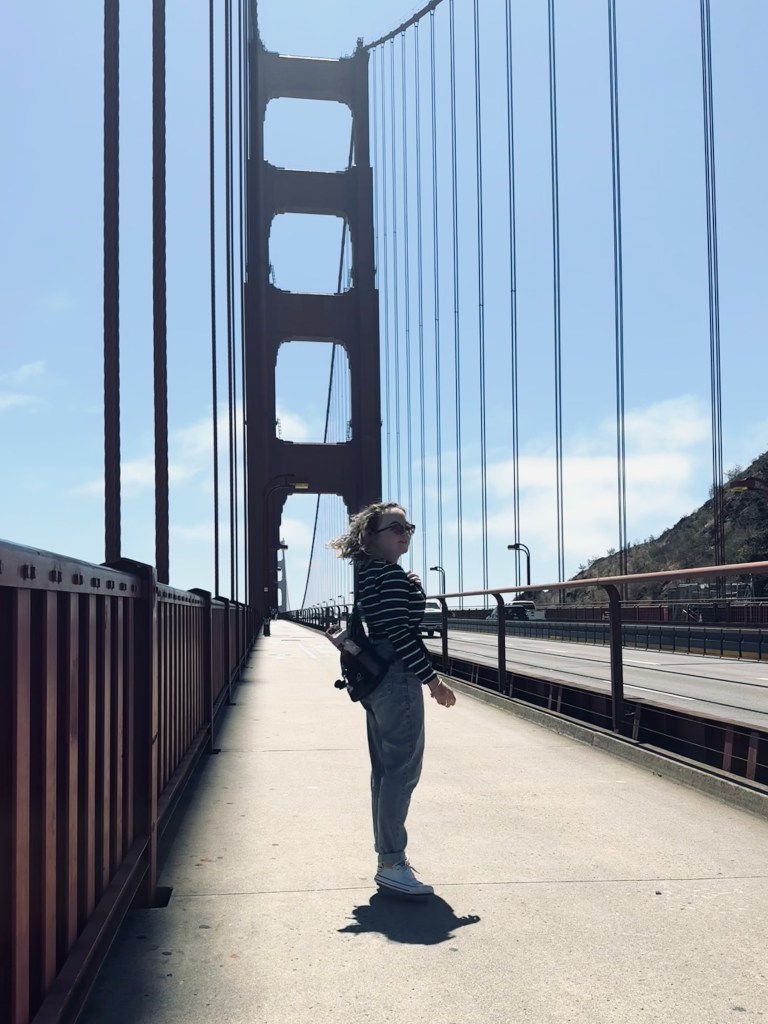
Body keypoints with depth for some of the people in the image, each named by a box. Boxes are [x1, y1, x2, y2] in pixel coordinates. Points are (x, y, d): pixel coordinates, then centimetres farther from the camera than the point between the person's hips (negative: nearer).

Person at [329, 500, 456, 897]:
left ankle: (387, 854, 22)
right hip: (396, 679, -10)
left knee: (385, 769, 14)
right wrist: (433, 680, -16)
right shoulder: (393, 576, -15)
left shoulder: (365, 574, 15)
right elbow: (401, 633, -20)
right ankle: (392, 863, -6)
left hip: (373, 679, 11)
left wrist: (411, 590, 14)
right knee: (402, 770, -7)